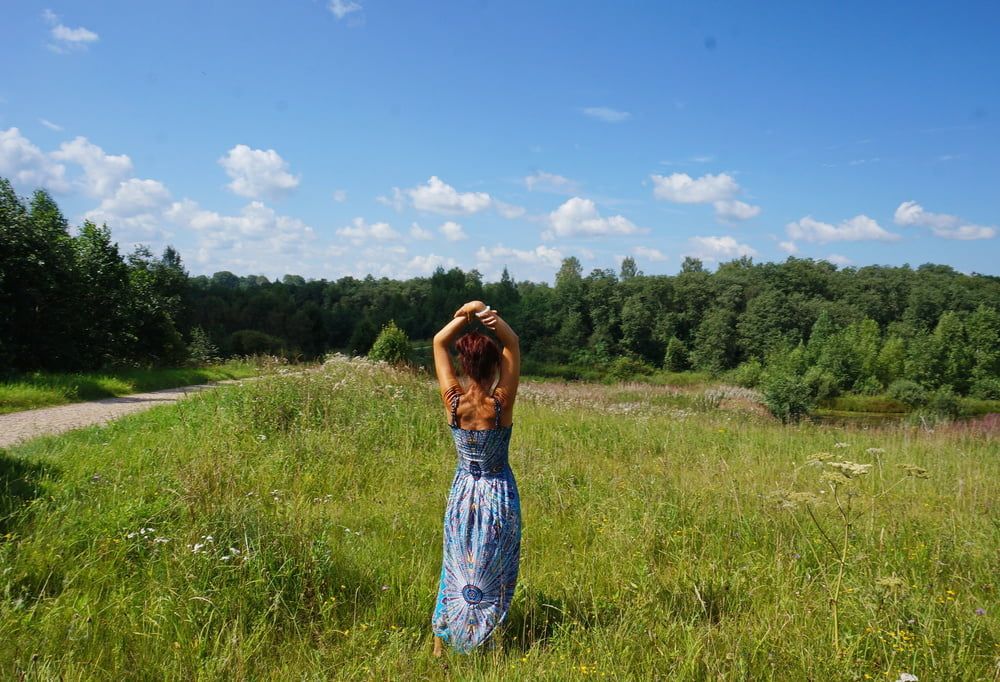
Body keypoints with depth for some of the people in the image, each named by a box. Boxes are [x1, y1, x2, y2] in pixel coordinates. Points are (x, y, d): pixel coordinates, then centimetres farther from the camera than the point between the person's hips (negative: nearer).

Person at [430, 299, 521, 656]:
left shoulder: (453, 402, -15)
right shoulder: (502, 403, -20)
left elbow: (439, 341, -6)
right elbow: (513, 344, -12)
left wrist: (467, 314, -15)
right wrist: (491, 316, -28)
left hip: (463, 493, 2)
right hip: (499, 494, -2)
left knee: (457, 568, 16)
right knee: (492, 572, 11)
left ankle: (441, 642, 23)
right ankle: (484, 641, 19)